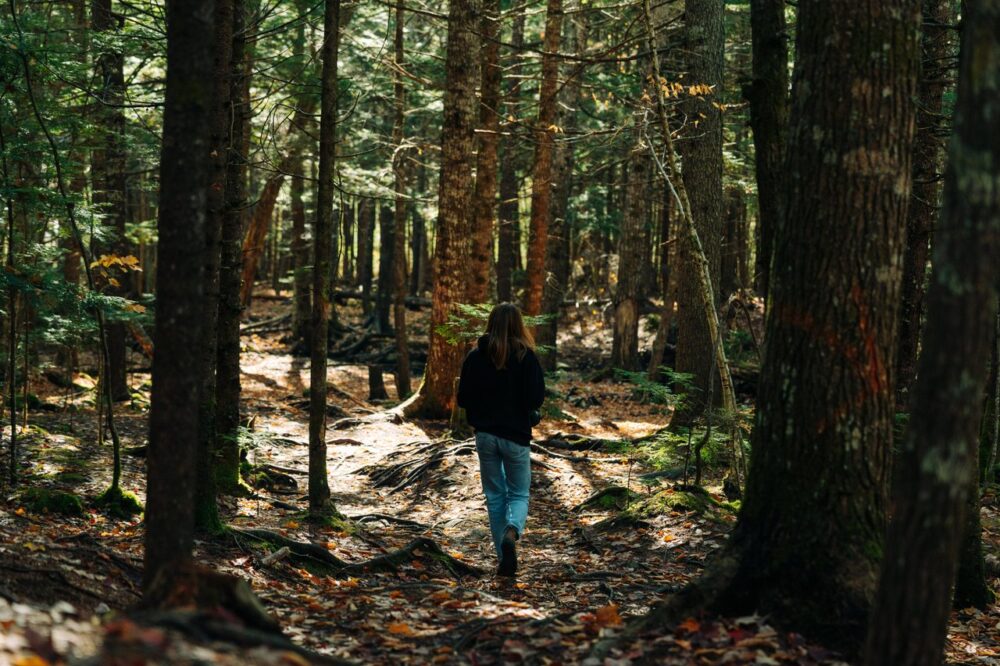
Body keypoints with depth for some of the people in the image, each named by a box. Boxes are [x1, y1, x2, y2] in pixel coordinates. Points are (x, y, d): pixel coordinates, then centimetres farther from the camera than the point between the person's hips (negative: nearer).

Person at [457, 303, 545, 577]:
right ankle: (511, 532, -21)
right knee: (519, 493, 10)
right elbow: (536, 397, -13)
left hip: (485, 435, 2)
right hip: (516, 435, -2)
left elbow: (463, 398, 0)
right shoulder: (525, 356, -10)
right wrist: (527, 414, 8)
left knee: (495, 495, 13)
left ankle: (505, 558, 12)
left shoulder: (475, 356, -2)